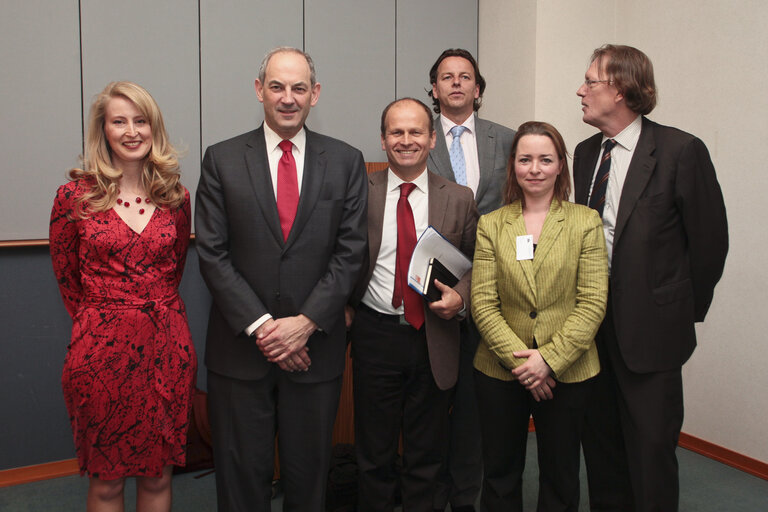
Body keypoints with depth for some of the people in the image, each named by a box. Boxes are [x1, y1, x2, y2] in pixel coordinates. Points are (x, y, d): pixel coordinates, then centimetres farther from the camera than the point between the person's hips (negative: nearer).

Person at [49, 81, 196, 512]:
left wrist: (154, 312, 11)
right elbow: (67, 277, 6)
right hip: (102, 350, -2)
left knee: (158, 474, 14)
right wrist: (101, 320, 11)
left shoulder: (176, 197, 4)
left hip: (168, 347, 2)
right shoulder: (75, 197, -4)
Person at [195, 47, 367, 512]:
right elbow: (213, 255, -4)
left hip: (316, 347, 1)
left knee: (309, 473, 14)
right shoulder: (222, 160, 1)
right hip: (241, 348, 0)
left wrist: (306, 322, -12)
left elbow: (350, 252, -2)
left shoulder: (347, 162, 3)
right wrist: (261, 326, -12)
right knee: (242, 474, 12)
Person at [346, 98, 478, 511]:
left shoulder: (459, 199, 2)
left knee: (427, 454, 16)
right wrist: (342, 307, -6)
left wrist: (460, 296, -11)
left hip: (435, 337, 1)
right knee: (374, 453, 14)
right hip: (375, 333, 0)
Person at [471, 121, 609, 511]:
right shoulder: (490, 225, 2)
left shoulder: (585, 222, -1)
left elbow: (593, 303, -7)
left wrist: (549, 359, -15)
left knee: (560, 476, 15)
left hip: (568, 373, 0)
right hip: (500, 372, 1)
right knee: (499, 474, 14)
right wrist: (517, 359, -13)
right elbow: (482, 303, -4)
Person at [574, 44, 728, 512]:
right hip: (593, 323, 6)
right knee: (599, 437, 17)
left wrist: (688, 311, 0)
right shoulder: (586, 153, 8)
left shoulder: (680, 150, -12)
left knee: (651, 447, 3)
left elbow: (710, 240, -8)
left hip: (650, 328, -6)